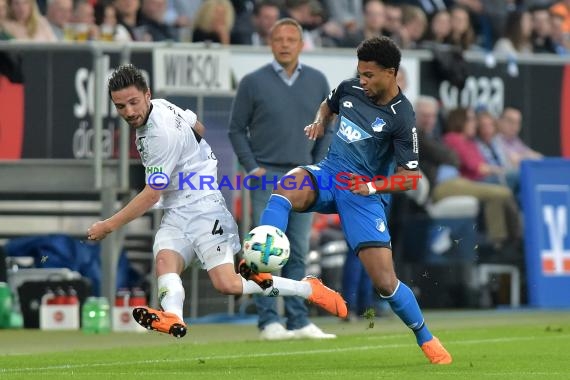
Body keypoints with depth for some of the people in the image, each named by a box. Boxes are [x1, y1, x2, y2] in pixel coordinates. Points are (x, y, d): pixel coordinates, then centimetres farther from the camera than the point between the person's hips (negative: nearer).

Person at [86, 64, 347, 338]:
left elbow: (151, 195, -18)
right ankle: (172, 318, -50)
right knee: (164, 260, -21)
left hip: (203, 205, -9)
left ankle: (309, 289, -3)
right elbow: (199, 127, 24)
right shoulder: (158, 107, 6)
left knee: (226, 284, -18)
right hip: (177, 210, 9)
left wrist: (109, 226, -14)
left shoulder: (162, 134, -21)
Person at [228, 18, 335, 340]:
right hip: (267, 177, -3)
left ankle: (299, 321, 8)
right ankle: (269, 321, -5)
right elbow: (237, 129, 3)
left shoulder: (317, 82, 7)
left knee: (298, 252, 5)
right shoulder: (254, 82, -1)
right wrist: (252, 167, -6)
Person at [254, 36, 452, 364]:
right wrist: (320, 123, 5)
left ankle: (426, 339, 14)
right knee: (286, 188, -34)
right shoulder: (350, 89, 2)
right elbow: (329, 105, 27)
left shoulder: (401, 118, -13)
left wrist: (373, 186, -25)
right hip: (329, 174, 4)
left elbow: (409, 177, -11)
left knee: (385, 282, -9)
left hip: (366, 193, -4)